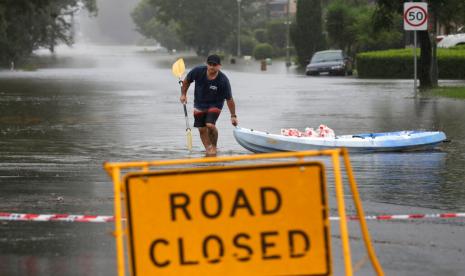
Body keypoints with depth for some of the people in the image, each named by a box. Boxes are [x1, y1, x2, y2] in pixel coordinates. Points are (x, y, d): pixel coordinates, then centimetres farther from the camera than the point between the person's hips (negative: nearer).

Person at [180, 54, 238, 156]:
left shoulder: (223, 80, -25)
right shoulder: (198, 71, -20)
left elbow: (229, 99, -16)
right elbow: (186, 81, 1)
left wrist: (233, 116, -11)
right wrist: (183, 94, 2)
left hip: (215, 104, -3)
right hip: (199, 104, 3)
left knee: (210, 125, -21)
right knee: (202, 129, 3)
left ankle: (214, 146, 2)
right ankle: (208, 148, 20)